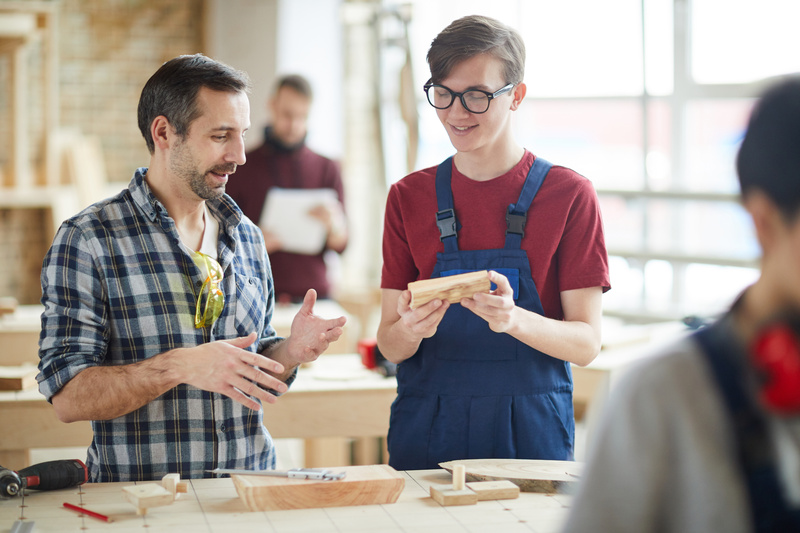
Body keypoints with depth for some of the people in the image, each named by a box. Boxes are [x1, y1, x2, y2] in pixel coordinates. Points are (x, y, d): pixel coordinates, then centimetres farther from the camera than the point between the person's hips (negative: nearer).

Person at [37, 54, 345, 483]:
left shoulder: (247, 238, 14)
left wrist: (290, 351, 1)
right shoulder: (86, 241, -6)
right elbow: (67, 398, -12)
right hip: (143, 499, -5)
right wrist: (178, 367, -23)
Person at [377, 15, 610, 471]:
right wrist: (409, 330, -18)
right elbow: (389, 345, 5)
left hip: (531, 434, -2)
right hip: (427, 435, 2)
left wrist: (514, 320, -24)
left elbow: (587, 343, -5)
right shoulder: (408, 197, 7)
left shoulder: (569, 195, -1)